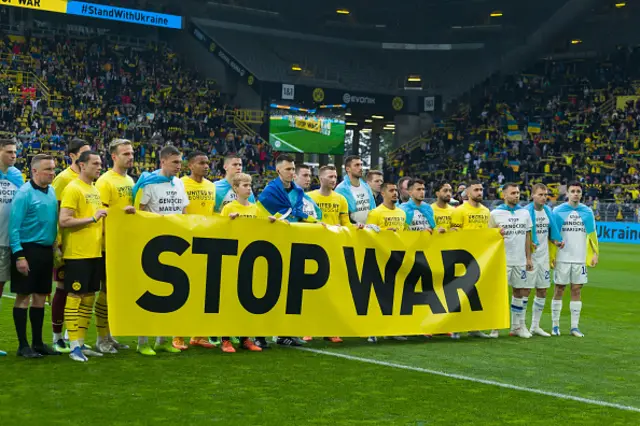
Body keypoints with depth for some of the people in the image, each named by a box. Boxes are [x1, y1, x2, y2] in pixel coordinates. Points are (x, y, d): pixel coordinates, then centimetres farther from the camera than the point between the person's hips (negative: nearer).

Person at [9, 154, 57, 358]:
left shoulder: (52, 192, 9)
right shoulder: (24, 193, -11)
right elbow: (14, 227, -14)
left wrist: (55, 249, 12)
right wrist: (19, 255, -18)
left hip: (46, 251, 7)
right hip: (28, 249, -7)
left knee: (40, 297, 11)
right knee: (24, 297, -1)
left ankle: (38, 342, 19)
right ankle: (23, 345, 5)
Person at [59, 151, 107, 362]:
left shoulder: (95, 190, 16)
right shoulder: (72, 189, -11)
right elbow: (63, 221, -19)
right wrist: (92, 219, -18)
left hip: (95, 252, 9)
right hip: (77, 253, -9)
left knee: (89, 297, 11)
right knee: (75, 296, -4)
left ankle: (81, 343, 19)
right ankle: (74, 346, 1)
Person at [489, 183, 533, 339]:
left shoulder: (525, 213, 10)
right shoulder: (495, 213, -2)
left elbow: (527, 236, 13)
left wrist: (528, 258, 10)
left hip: (520, 261, 4)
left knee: (519, 291, 8)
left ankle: (517, 326, 17)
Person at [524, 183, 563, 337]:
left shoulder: (548, 212, 9)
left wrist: (556, 241, 1)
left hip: (543, 256, 7)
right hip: (529, 256, -7)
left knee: (542, 291, 10)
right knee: (526, 290, -4)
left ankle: (535, 326, 21)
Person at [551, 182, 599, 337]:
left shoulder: (587, 212, 6)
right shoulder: (558, 211, -1)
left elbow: (592, 234, 11)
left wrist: (595, 253, 3)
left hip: (580, 259, 2)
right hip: (562, 258, -2)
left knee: (577, 291, 4)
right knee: (559, 290, 2)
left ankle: (575, 326, 9)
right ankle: (555, 326, 9)